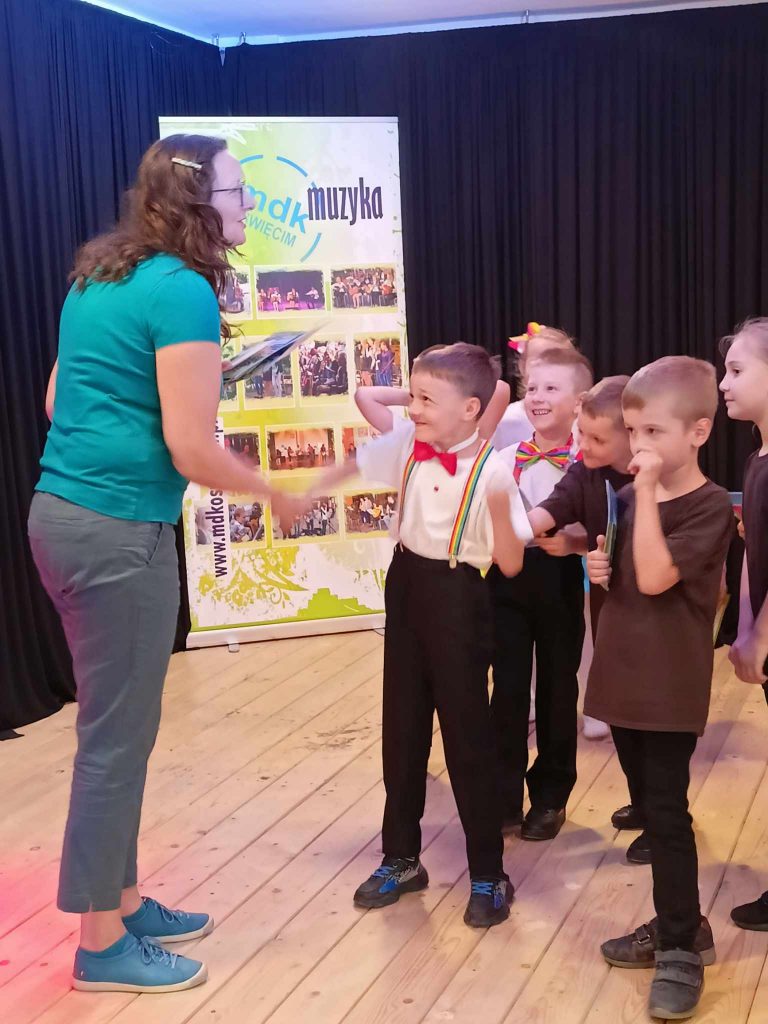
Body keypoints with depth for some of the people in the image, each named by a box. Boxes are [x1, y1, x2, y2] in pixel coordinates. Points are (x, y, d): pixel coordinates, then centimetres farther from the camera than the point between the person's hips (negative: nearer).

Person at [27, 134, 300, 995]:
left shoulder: (101, 276, 13)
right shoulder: (182, 291, -15)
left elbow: (58, 400, 18)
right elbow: (192, 451, -18)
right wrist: (271, 490, -2)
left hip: (64, 510, 9)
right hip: (118, 530, -9)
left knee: (117, 724, 18)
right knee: (118, 733, 2)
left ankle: (119, 900, 32)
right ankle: (101, 944, 17)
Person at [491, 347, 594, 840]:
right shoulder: (507, 455, 2)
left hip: (561, 580, -2)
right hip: (509, 577, 2)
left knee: (558, 688, 12)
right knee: (508, 688, 7)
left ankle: (551, 797, 28)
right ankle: (505, 797, 20)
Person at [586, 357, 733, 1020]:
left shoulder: (710, 507, -14)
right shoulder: (628, 499, 8)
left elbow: (653, 578, -26)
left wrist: (647, 493, -24)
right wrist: (599, 568, -2)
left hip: (670, 688, -7)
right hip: (624, 678, 7)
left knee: (666, 814, -2)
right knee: (649, 810, 15)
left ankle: (681, 951, 12)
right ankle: (680, 927, 30)